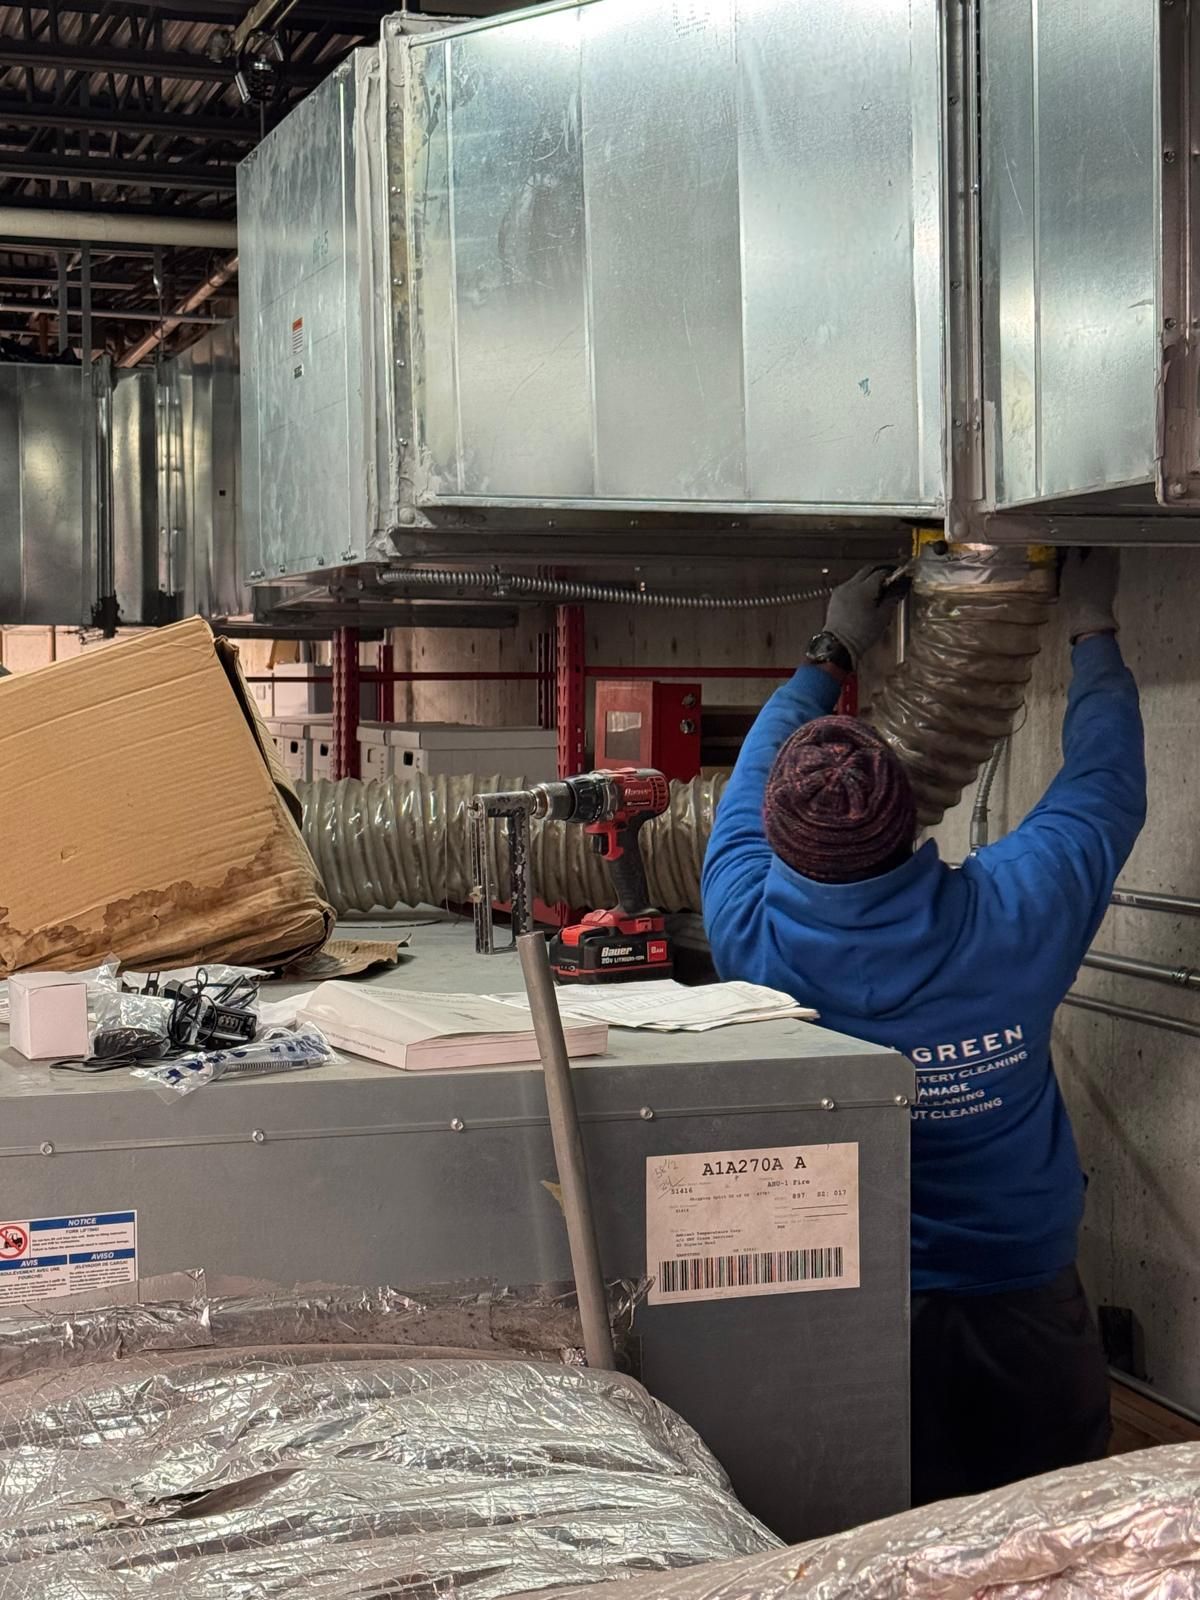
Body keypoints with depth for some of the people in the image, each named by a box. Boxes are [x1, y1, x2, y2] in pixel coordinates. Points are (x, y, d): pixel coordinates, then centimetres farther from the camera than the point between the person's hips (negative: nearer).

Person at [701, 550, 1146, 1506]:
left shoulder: (753, 938, -19)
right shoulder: (1014, 915, -22)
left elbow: (748, 790, 4)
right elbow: (1109, 785, 0)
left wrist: (833, 656, 18)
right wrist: (1094, 634, 16)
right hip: (1025, 1309, -1)